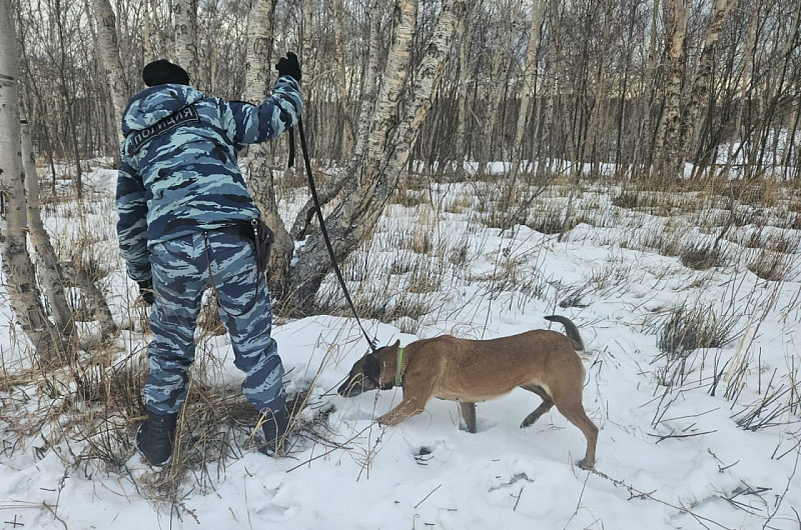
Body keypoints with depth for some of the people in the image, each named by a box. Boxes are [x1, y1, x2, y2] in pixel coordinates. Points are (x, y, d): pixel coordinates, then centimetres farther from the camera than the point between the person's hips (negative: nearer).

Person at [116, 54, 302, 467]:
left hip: (170, 248, 2)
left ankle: (158, 439, 32)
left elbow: (129, 219, 28)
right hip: (232, 239, -2)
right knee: (254, 339, 14)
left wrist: (141, 275, 37)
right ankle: (276, 426, 27)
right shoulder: (209, 110, 17)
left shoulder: (132, 143, 27)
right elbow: (273, 119, 17)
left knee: (170, 345, 21)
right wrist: (288, 80, 36)